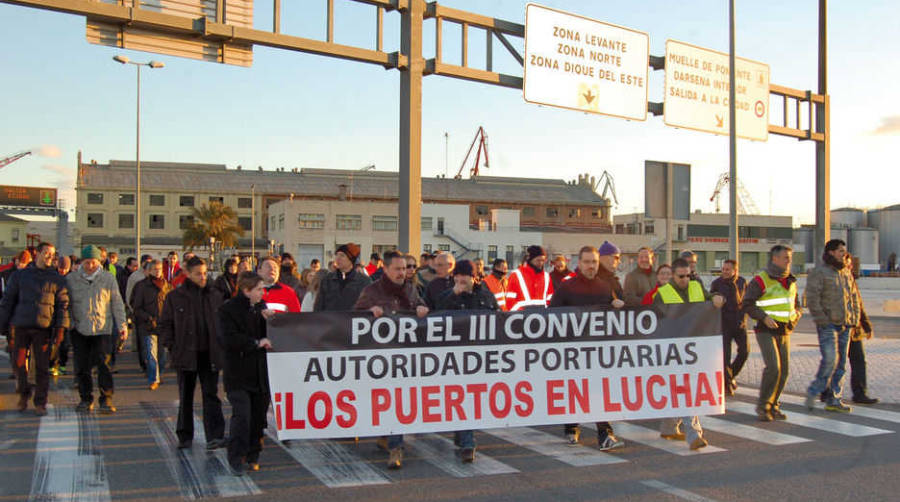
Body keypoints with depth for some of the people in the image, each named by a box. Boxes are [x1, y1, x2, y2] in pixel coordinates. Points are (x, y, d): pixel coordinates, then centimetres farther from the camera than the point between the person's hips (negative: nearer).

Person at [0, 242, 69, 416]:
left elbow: (63, 304, 4)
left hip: (44, 328, -1)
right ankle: (24, 394, 28)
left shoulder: (57, 279, 8)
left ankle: (40, 403, 9)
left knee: (42, 367, -1)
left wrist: (61, 328, -6)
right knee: (19, 363, 3)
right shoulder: (20, 275, 10)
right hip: (21, 326, 1)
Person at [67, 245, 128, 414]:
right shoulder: (71, 279, 5)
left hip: (103, 329, -1)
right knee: (82, 366, 6)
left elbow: (117, 303, 7)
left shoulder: (108, 278, 4)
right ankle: (86, 399, 18)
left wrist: (122, 325, 2)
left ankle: (106, 400, -1)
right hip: (80, 330, 1)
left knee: (104, 365, -7)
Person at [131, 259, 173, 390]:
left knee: (162, 354, 7)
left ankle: (157, 376, 25)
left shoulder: (167, 286, 9)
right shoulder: (142, 286, 0)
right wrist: (149, 318, -10)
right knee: (151, 354, -9)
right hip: (149, 326, -3)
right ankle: (153, 380, -4)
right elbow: (136, 308, 1)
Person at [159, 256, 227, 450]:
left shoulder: (215, 296, 6)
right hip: (186, 355, -1)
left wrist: (221, 346, 2)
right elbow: (164, 324, 4)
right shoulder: (175, 297, 0)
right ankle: (184, 436, 21)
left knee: (211, 395, -1)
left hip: (210, 355, 1)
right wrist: (172, 347, -5)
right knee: (185, 397, 10)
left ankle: (215, 436, -3)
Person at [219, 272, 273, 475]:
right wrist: (256, 343, -15)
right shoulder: (228, 310, -9)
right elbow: (228, 340, -18)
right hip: (239, 374, -6)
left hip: (260, 372, 6)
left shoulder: (261, 306, 11)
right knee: (241, 415, -11)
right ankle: (235, 458, 2)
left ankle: (253, 456, 23)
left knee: (258, 415, 10)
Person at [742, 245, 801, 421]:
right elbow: (746, 304, -10)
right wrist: (764, 317, -20)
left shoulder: (791, 282, 13)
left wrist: (796, 315, 6)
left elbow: (795, 304, 27)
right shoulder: (761, 280, -9)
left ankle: (773, 406, 18)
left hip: (784, 332, 7)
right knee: (773, 367, -17)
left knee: (784, 370, 5)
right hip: (767, 331, -7)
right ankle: (763, 406, -3)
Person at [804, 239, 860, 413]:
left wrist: (855, 317, 12)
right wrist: (822, 320, -18)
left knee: (840, 362, 7)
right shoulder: (819, 272, -8)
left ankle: (833, 400, 13)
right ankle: (813, 391, 1)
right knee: (830, 359, -17)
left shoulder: (846, 272, 14)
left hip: (845, 325, 7)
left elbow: (854, 295, 23)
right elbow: (812, 298, -15)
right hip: (827, 325, -7)